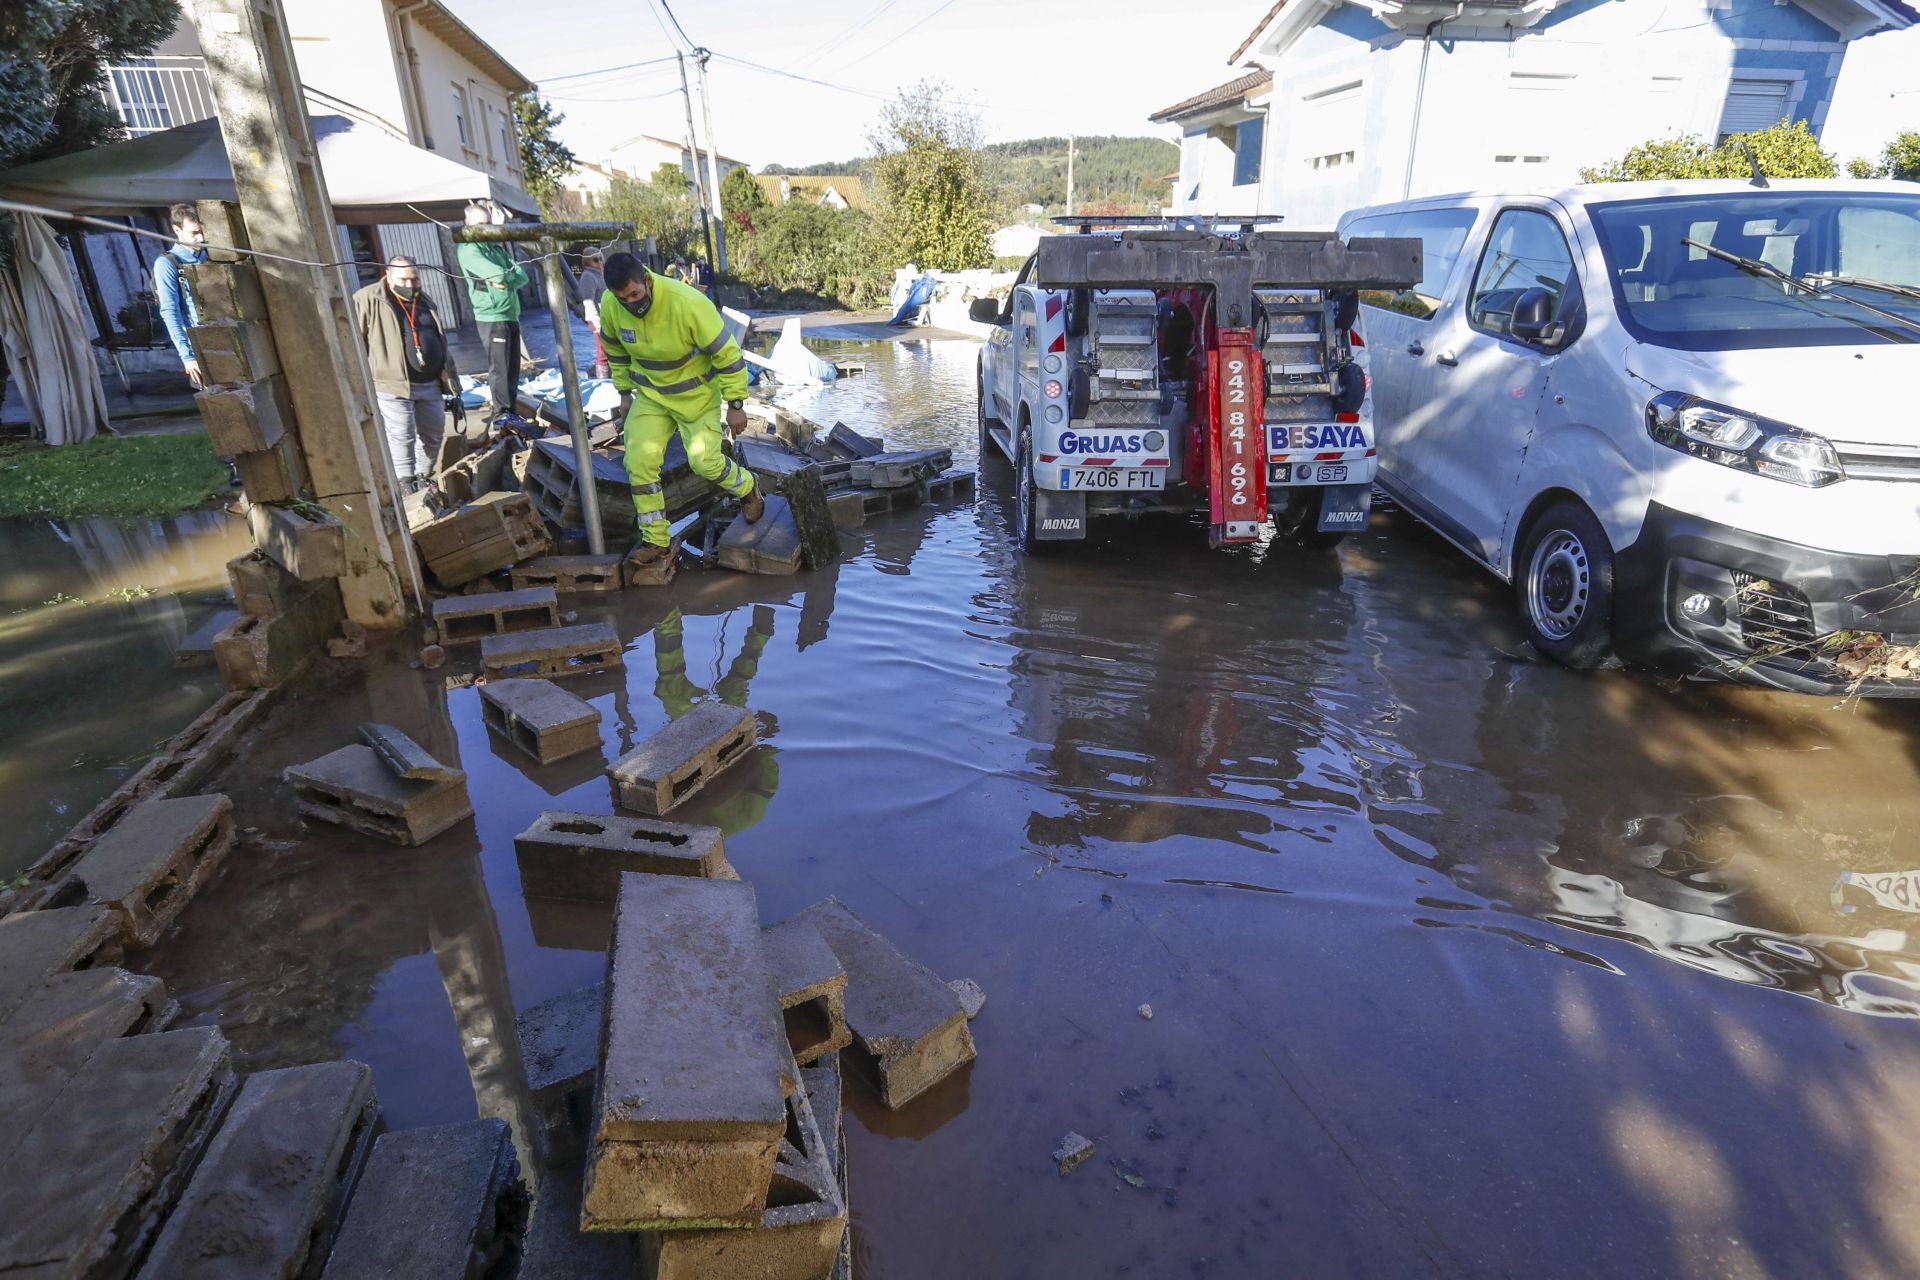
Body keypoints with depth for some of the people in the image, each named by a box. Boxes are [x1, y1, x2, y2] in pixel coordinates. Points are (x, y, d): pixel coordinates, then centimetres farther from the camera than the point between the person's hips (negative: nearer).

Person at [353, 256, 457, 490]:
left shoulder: (425, 301, 15)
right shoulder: (367, 300, -6)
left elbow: (441, 340, 23)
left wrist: (450, 379, 20)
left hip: (430, 384, 6)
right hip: (393, 384, -6)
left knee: (433, 433, 10)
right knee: (402, 435, -6)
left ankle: (424, 478, 25)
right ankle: (406, 484, 3)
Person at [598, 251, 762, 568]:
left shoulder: (687, 303, -31)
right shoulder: (609, 305, -15)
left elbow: (727, 353, -23)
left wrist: (735, 404, -18)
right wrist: (624, 392, 12)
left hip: (697, 393, -4)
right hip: (650, 395, 4)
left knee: (705, 461, -9)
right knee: (639, 462, -6)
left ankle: (748, 490, 26)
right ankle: (656, 540, 6)